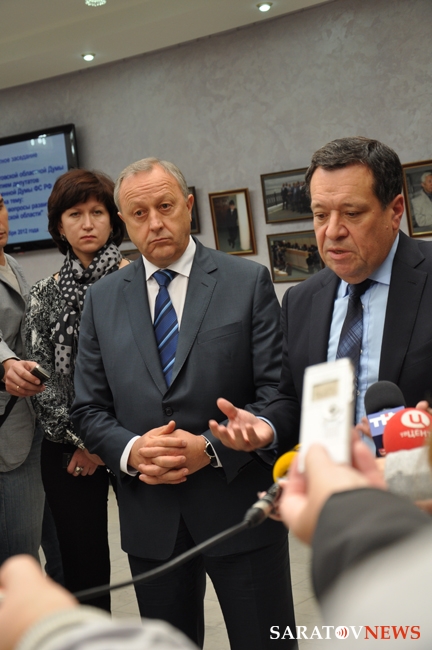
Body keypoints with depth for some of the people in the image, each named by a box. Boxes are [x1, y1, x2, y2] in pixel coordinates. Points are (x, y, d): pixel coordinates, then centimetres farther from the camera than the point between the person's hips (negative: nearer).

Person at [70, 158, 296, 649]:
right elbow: (88, 409, 6)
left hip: (238, 507, -2)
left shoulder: (249, 282, -3)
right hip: (149, 517, 3)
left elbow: (278, 392, -7)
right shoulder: (102, 299, 6)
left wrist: (211, 448, -18)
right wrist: (130, 451, -12)